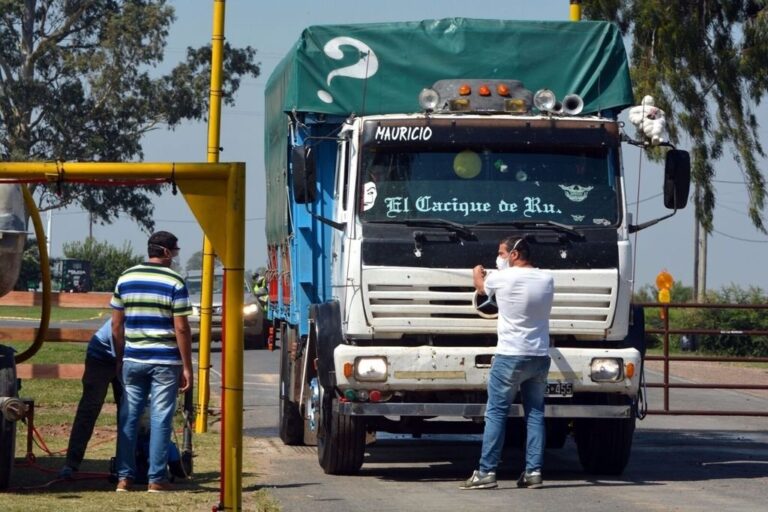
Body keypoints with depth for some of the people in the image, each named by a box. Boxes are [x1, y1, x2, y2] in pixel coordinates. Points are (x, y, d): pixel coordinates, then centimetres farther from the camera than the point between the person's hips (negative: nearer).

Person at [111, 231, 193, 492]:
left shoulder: (125, 279, 5)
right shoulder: (174, 282, -7)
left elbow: (116, 325, 8)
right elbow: (181, 329, -10)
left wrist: (120, 359, 17)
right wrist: (187, 367, -4)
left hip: (133, 360, 4)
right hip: (165, 361, -4)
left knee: (129, 417, 9)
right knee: (160, 419, 1)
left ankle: (124, 476, 7)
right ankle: (156, 479, 2)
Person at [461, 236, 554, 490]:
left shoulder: (502, 279, -10)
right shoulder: (546, 280, 4)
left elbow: (481, 286, 12)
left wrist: (477, 273, 37)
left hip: (509, 356, -5)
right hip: (539, 356, 5)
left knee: (496, 413, 0)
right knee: (535, 414, 9)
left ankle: (487, 471, -2)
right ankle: (533, 471, 6)